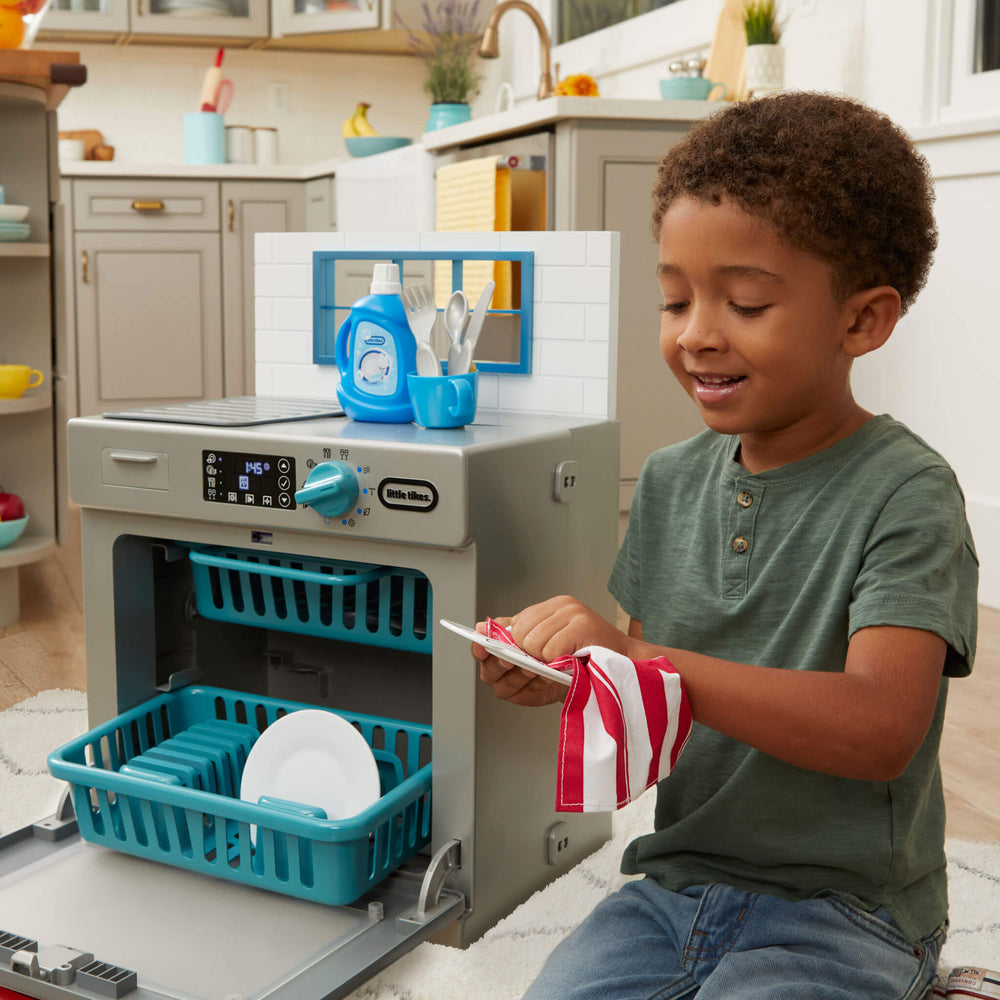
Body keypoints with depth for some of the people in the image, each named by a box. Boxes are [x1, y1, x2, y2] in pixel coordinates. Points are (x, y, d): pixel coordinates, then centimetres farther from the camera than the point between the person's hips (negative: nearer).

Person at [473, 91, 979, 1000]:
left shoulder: (904, 492, -12)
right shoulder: (672, 482, 5)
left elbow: (880, 729, -24)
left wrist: (635, 660, -29)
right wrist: (554, 674, -13)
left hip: (843, 914, -4)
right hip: (677, 883, 4)